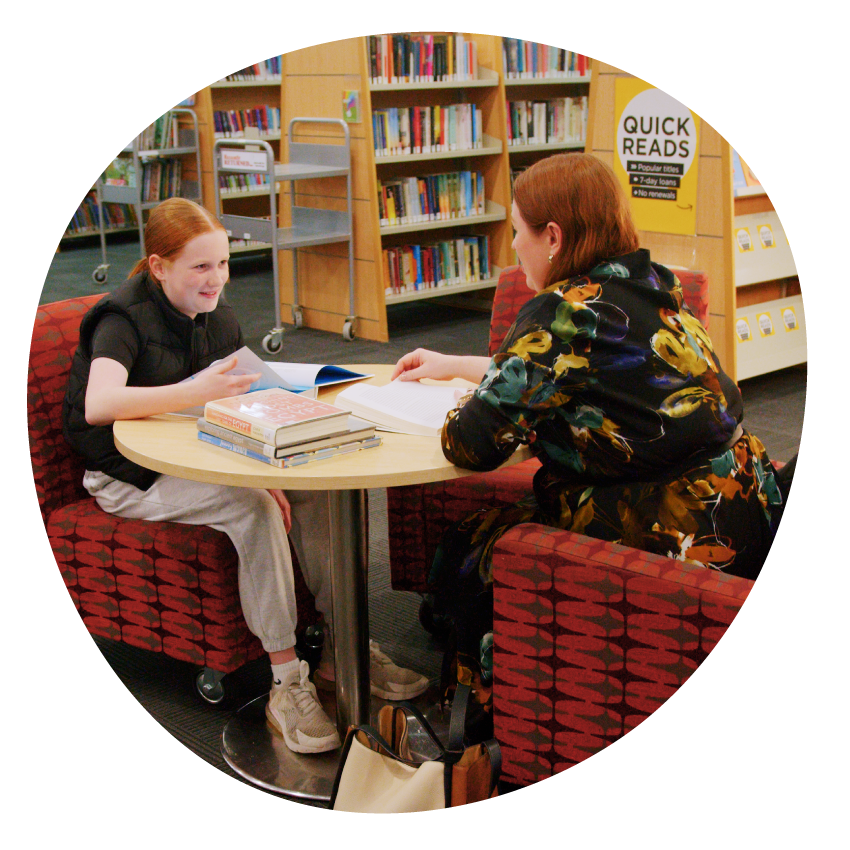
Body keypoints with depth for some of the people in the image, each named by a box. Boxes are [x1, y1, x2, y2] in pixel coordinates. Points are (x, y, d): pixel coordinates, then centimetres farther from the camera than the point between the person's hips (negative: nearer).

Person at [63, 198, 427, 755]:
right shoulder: (123, 318, -17)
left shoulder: (219, 318, 4)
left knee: (313, 485, -15)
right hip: (130, 477, -7)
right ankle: (287, 680, -26)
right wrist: (197, 392, -47)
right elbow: (98, 405, -35)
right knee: (251, 506, -31)